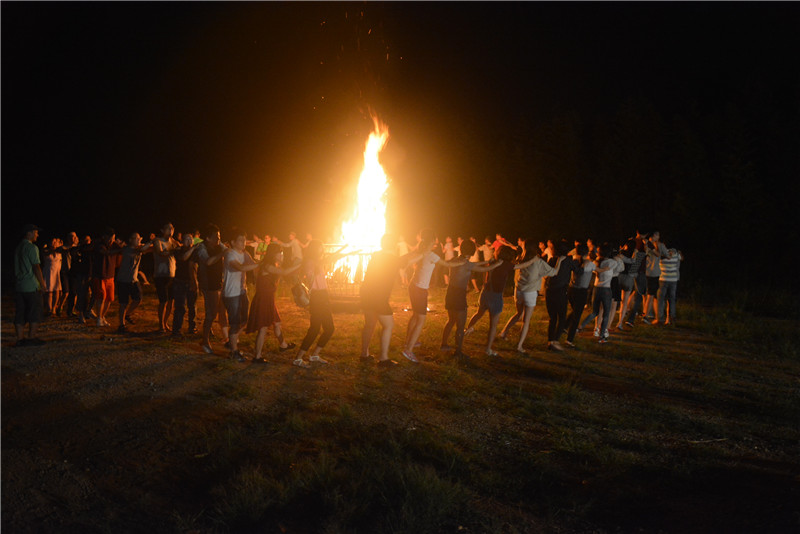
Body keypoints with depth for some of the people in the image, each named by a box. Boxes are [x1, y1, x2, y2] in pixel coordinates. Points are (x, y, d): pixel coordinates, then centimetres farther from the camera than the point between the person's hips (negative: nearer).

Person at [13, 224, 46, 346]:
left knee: (20, 313, 7)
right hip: (31, 286, -8)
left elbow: (17, 267, 17)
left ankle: (20, 339, 8)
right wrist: (42, 284, -10)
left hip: (18, 286, 8)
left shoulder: (18, 247, 15)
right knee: (35, 313, 1)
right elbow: (36, 267, -15)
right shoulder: (32, 247, -11)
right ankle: (31, 338, 2)